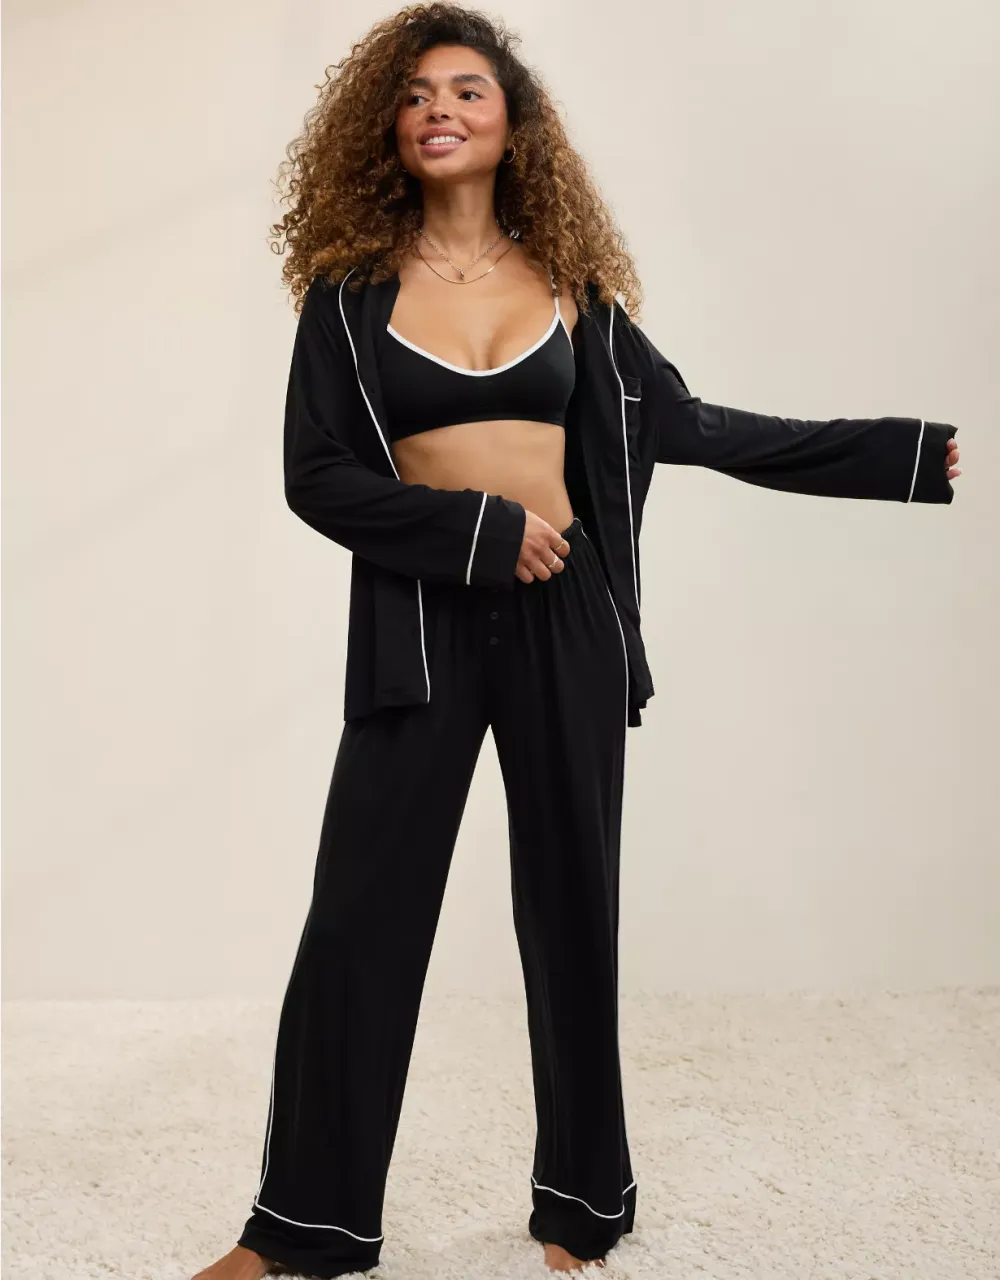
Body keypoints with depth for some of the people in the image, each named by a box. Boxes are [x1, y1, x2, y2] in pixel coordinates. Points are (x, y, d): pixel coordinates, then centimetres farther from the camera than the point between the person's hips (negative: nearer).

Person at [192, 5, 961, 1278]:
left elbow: (691, 426, 11)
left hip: (566, 616, 2)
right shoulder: (351, 283, 3)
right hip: (417, 621, -1)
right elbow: (316, 475, -3)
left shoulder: (569, 283, 8)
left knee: (571, 905, 8)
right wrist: (483, 529, -13)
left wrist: (909, 452, 11)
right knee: (361, 917, 0)